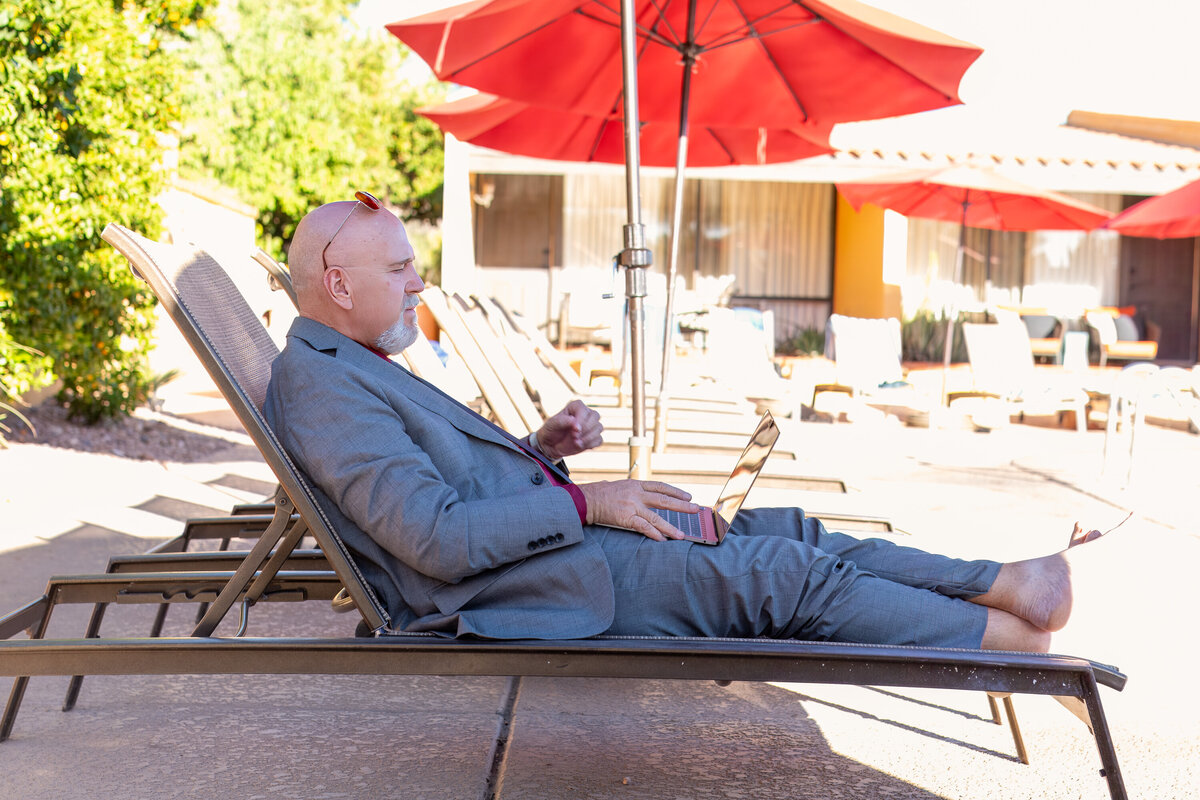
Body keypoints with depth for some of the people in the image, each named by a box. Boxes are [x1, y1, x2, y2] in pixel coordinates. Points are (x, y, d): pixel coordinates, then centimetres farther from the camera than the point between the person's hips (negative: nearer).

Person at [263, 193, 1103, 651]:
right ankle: (1013, 638, 2)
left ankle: (1009, 581, 5)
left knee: (793, 533, 3)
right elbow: (439, 541, -24)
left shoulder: (358, 370, 18)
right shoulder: (321, 383, -15)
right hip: (534, 582, -10)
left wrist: (543, 448, 5)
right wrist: (584, 501, -17)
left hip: (559, 536, 10)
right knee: (786, 576, -10)